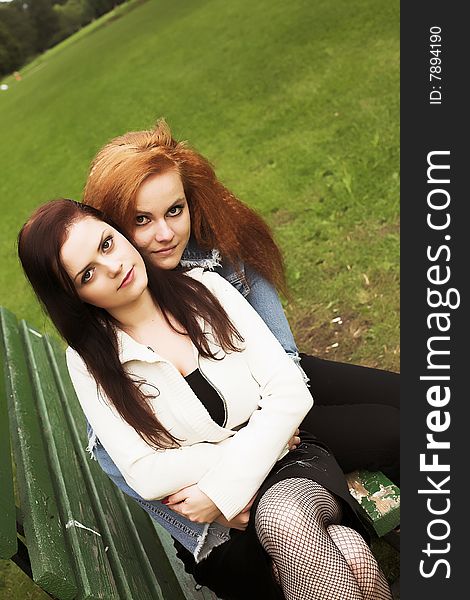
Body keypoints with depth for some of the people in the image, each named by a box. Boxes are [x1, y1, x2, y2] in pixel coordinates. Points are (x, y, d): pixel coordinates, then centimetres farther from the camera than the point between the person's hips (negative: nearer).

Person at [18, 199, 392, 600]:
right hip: (219, 527, -2)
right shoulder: (89, 363, -5)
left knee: (283, 515, -33)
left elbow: (291, 392, -7)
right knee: (350, 557, -30)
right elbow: (147, 476, -11)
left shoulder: (205, 289, -2)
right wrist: (257, 439, -12)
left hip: (292, 462, 3)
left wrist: (221, 490, -15)